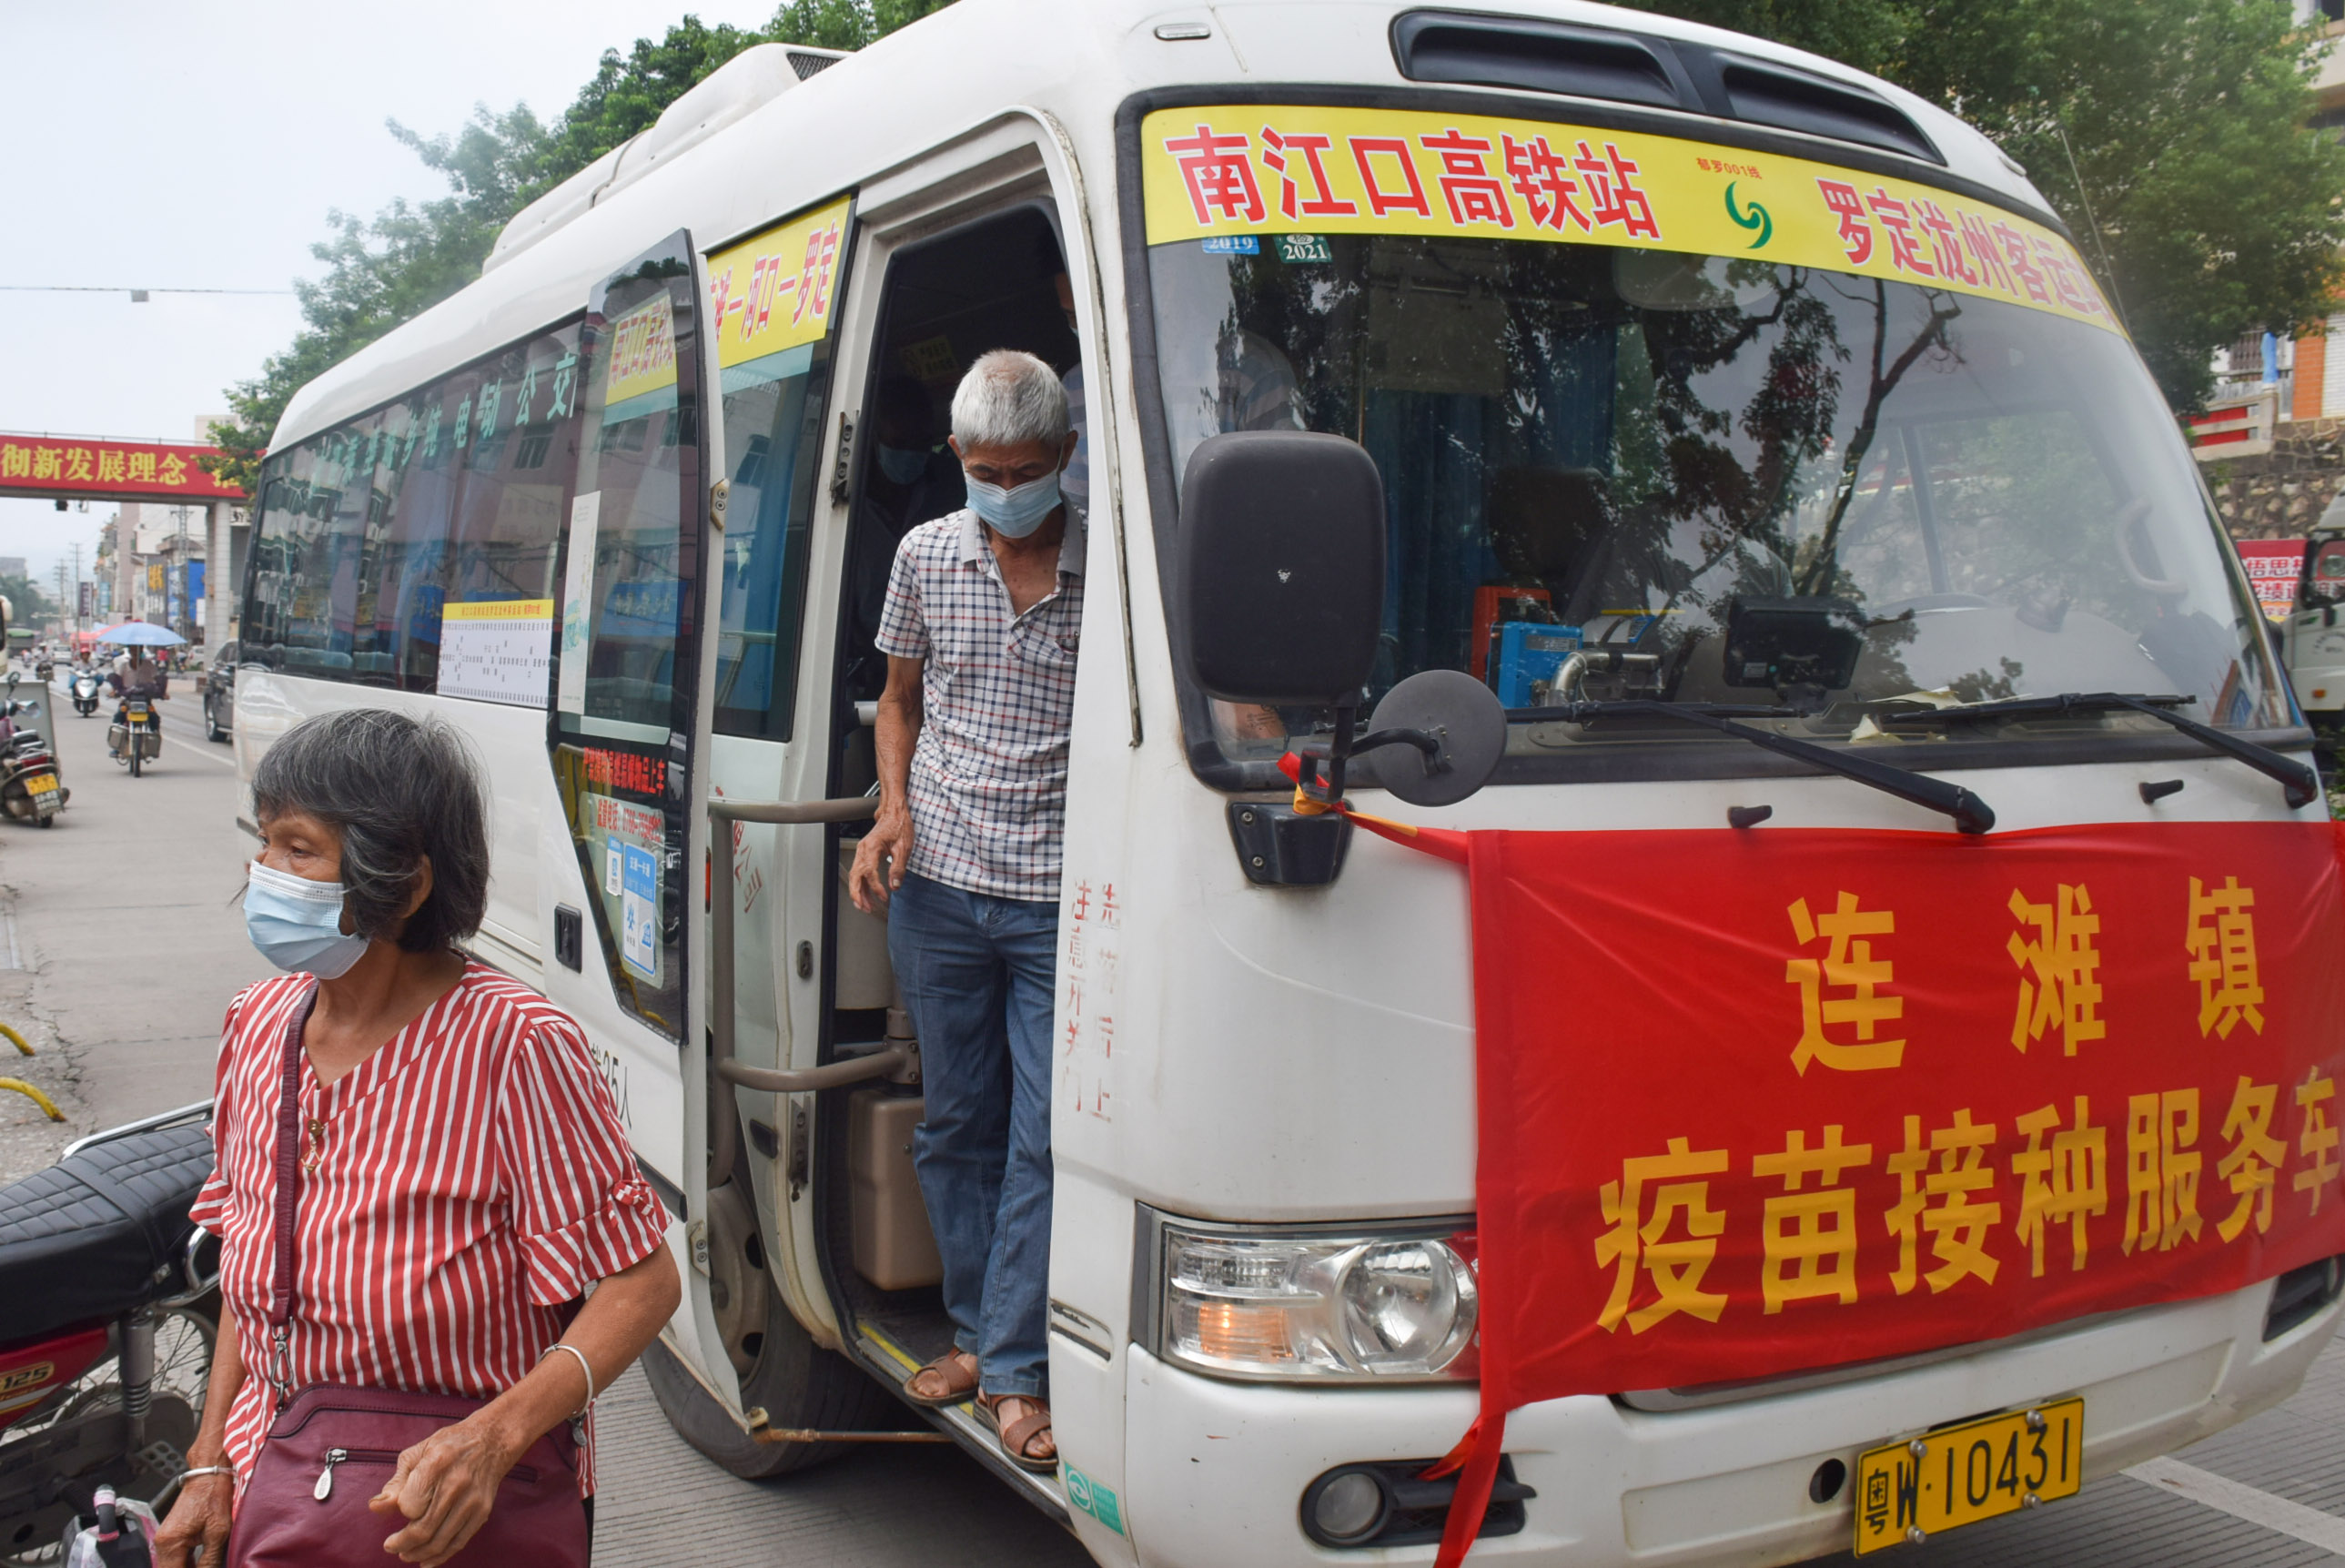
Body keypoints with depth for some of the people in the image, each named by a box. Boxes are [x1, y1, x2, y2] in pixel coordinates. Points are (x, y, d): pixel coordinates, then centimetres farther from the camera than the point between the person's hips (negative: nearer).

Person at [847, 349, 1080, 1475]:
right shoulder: (925, 556, 7)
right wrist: (894, 810, 2)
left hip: (1062, 895, -3)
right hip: (938, 882, 3)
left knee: (1046, 1136, -2)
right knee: (957, 1122, 12)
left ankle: (1016, 1368, 8)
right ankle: (976, 1327, 27)